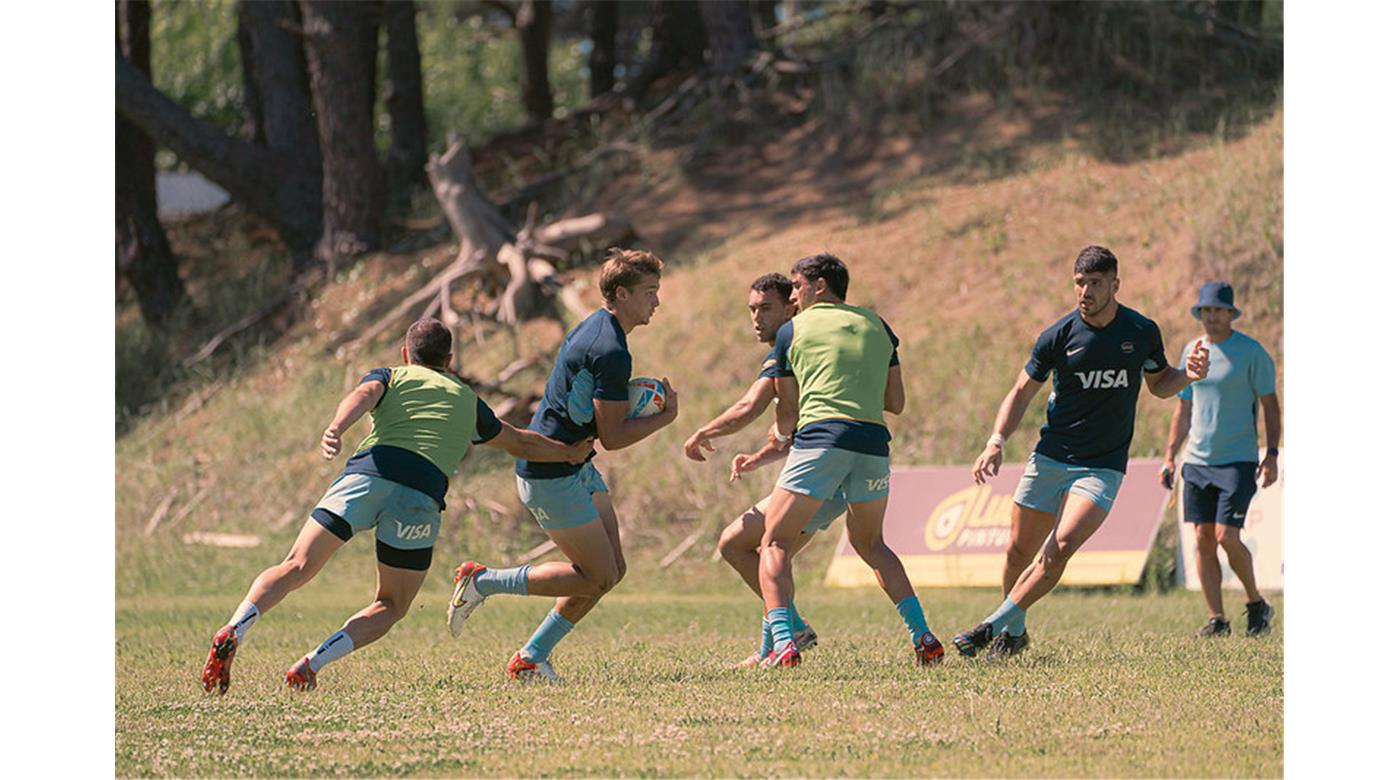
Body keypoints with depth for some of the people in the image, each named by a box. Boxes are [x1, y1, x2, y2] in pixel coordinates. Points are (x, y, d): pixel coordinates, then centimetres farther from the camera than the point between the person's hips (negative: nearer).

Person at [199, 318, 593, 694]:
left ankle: (232, 633, -26)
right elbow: (520, 442, 45)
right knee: (390, 607, 14)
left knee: (296, 569, -1)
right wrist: (569, 452, 63)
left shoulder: (390, 376, 26)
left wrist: (335, 429, -18)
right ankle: (311, 664, -9)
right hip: (422, 493, 1)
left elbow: (363, 395, 1)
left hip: (367, 475, 0)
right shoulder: (467, 400, 33)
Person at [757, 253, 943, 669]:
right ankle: (923, 638, 12)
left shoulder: (792, 330, 11)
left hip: (820, 437, -4)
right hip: (873, 442, 4)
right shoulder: (875, 325, 21)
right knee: (871, 545, 24)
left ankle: (783, 644, -15)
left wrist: (781, 434, 36)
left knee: (775, 545, 5)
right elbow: (896, 402, 19)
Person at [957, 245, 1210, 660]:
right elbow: (1021, 393, 4)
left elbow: (1159, 384, 15)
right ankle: (1015, 631, 28)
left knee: (1061, 547, -21)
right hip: (1050, 459, 1)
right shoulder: (1058, 336, -5)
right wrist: (996, 443, -11)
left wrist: (1187, 374, -7)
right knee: (1019, 552, 4)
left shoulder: (1143, 332, -2)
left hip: (1103, 467, -1)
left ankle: (995, 625, -13)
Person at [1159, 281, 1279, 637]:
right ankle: (1217, 618, 4)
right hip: (1197, 461, 5)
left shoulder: (1252, 352, -3)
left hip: (1238, 460, -5)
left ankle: (1256, 604, 8)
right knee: (1203, 539, -1)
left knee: (1226, 536, -12)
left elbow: (1270, 406, -2)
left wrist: (1272, 455, -11)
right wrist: (1169, 457, 12)